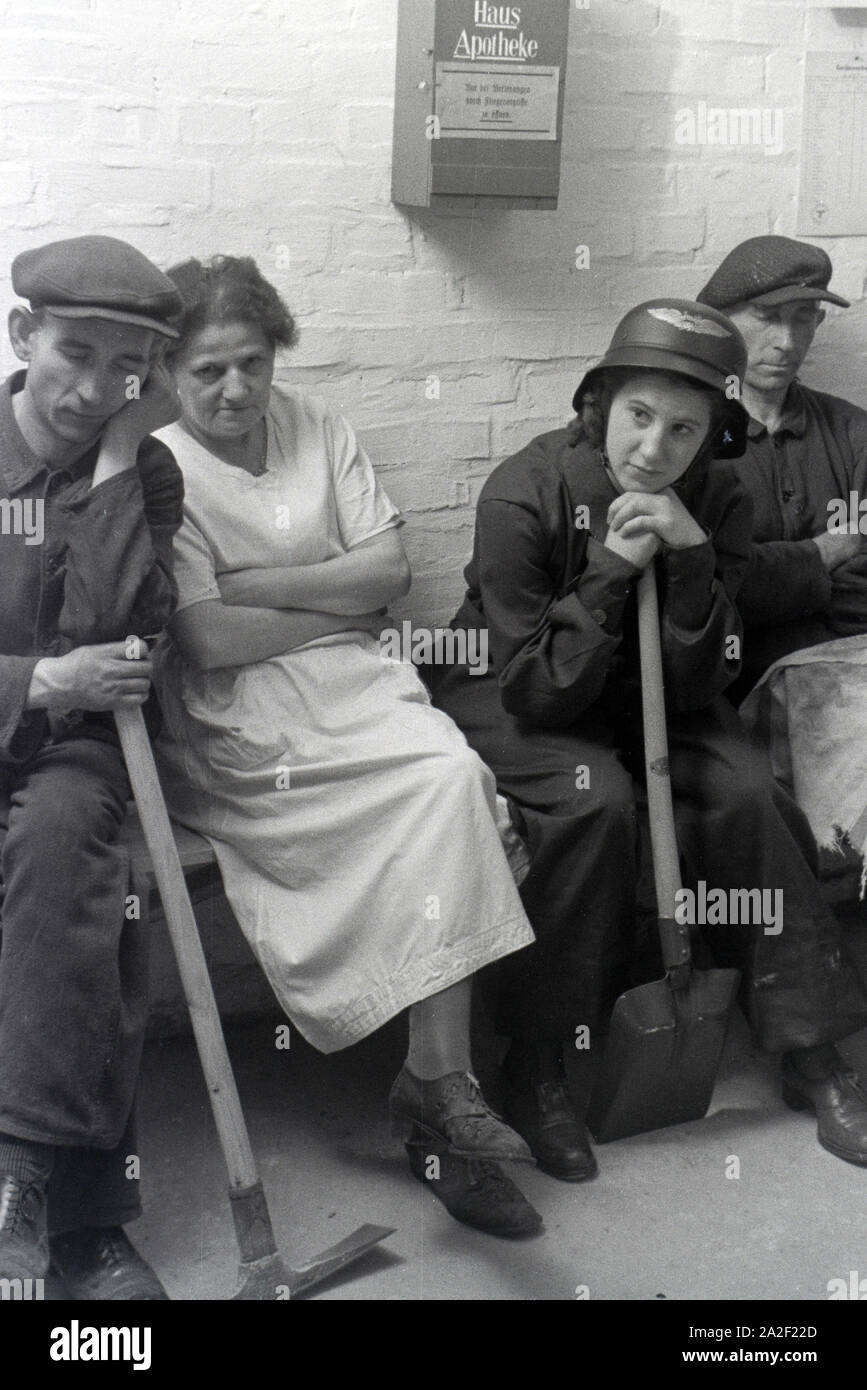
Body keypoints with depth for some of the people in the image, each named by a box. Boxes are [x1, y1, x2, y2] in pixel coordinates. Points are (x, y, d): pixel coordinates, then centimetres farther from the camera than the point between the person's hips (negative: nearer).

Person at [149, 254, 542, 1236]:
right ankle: (441, 1082, -17)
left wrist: (259, 584, -6)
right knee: (449, 781, -26)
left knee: (456, 776, -25)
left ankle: (435, 1081, -20)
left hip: (350, 679, 5)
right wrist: (338, 607, -5)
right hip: (238, 717, -5)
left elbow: (389, 569, 4)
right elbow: (209, 638, -13)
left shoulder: (313, 426, 13)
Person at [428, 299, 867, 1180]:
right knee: (594, 797, -33)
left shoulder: (717, 505, -11)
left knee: (744, 793, -21)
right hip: (509, 700, -4)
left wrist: (691, 560, -27)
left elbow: (697, 689, -14)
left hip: (645, 700, 4)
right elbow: (536, 690, -23)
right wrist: (610, 571, -31)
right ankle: (535, 1069, -19)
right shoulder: (522, 496, -23)